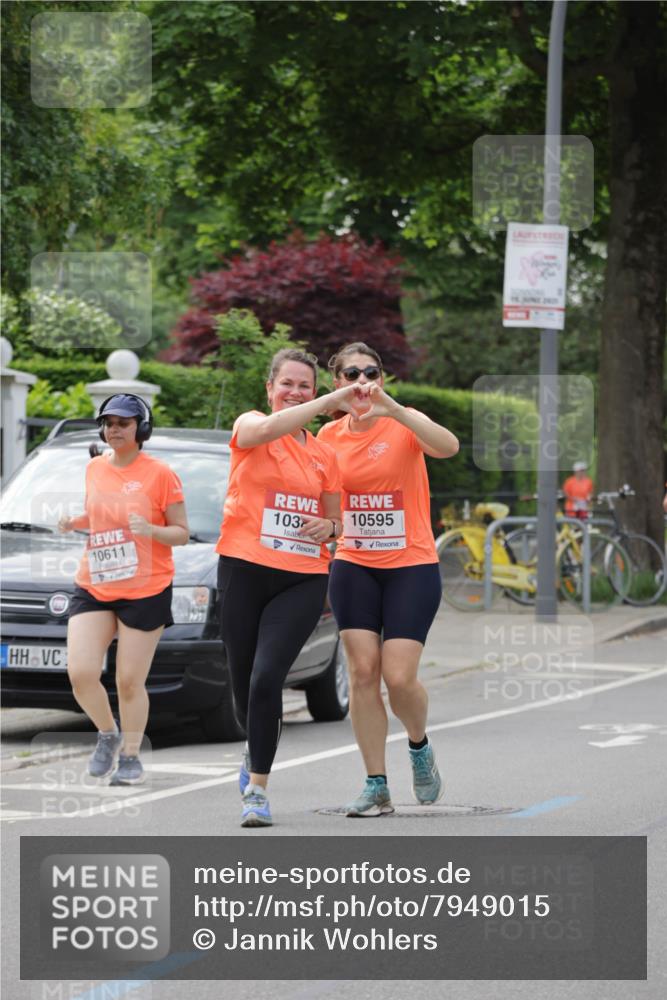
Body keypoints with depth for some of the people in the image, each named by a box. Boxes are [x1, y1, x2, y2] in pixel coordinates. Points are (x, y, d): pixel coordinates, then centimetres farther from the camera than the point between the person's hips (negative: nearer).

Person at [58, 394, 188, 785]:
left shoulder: (160, 474, -7)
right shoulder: (95, 468, 8)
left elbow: (182, 533, -3)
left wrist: (151, 530, -23)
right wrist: (75, 523, 4)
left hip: (146, 591, -4)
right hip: (94, 588, 4)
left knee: (130, 682, -1)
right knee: (81, 672, -10)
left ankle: (131, 757, 17)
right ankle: (108, 734, 16)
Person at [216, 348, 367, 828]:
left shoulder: (325, 455, 14)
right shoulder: (249, 428, 3)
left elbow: (336, 521, 24)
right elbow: (267, 428, -23)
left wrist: (329, 526, -1)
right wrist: (333, 402, -25)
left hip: (303, 579, 1)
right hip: (244, 571, -1)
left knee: (267, 676, -16)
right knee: (244, 680, 7)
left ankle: (257, 788, -9)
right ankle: (257, 748, 41)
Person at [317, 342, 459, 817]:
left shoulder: (404, 423, -8)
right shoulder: (329, 435, 5)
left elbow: (448, 446, -30)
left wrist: (393, 410, -41)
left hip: (412, 567, -3)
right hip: (354, 567, 3)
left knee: (399, 677, -10)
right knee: (363, 672, -4)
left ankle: (420, 747, 22)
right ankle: (376, 787, 2)